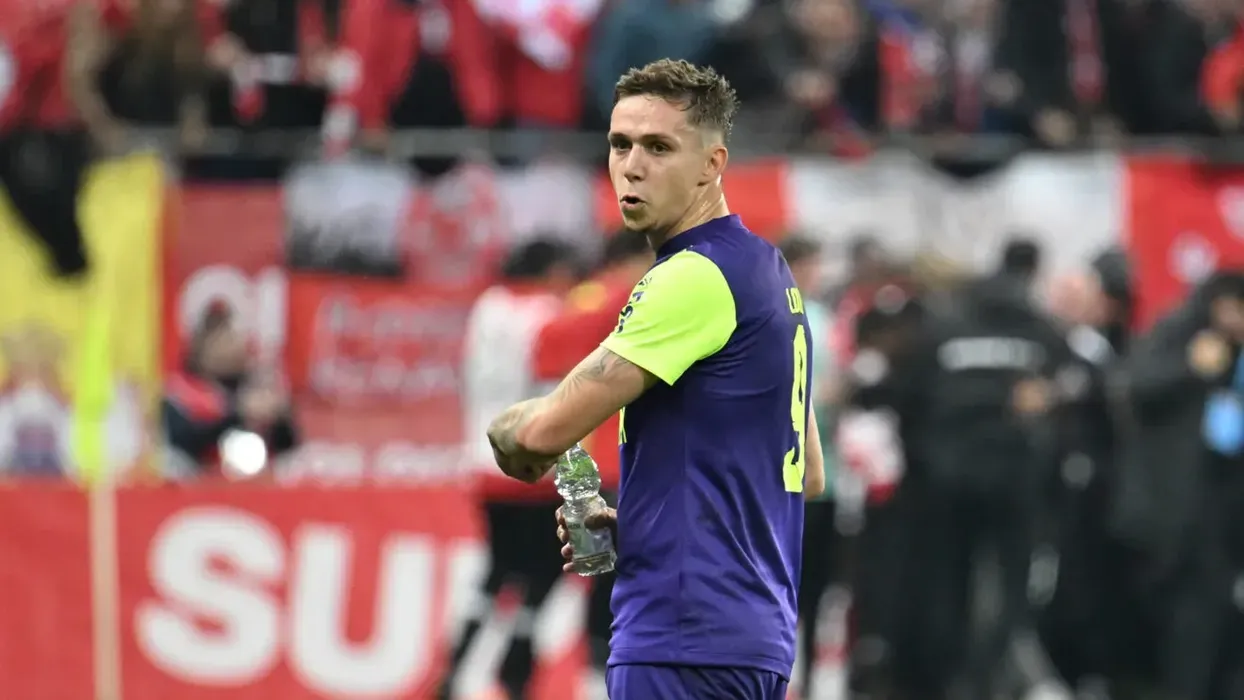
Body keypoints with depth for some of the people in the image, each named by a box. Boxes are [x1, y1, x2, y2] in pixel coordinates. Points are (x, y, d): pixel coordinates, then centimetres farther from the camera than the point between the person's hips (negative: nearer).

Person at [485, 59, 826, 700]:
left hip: (687, 640, -10)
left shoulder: (695, 278, -14)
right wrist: (633, 520, 17)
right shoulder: (767, 272, 17)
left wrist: (506, 430, 8)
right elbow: (807, 473, 24)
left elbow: (548, 430, -16)